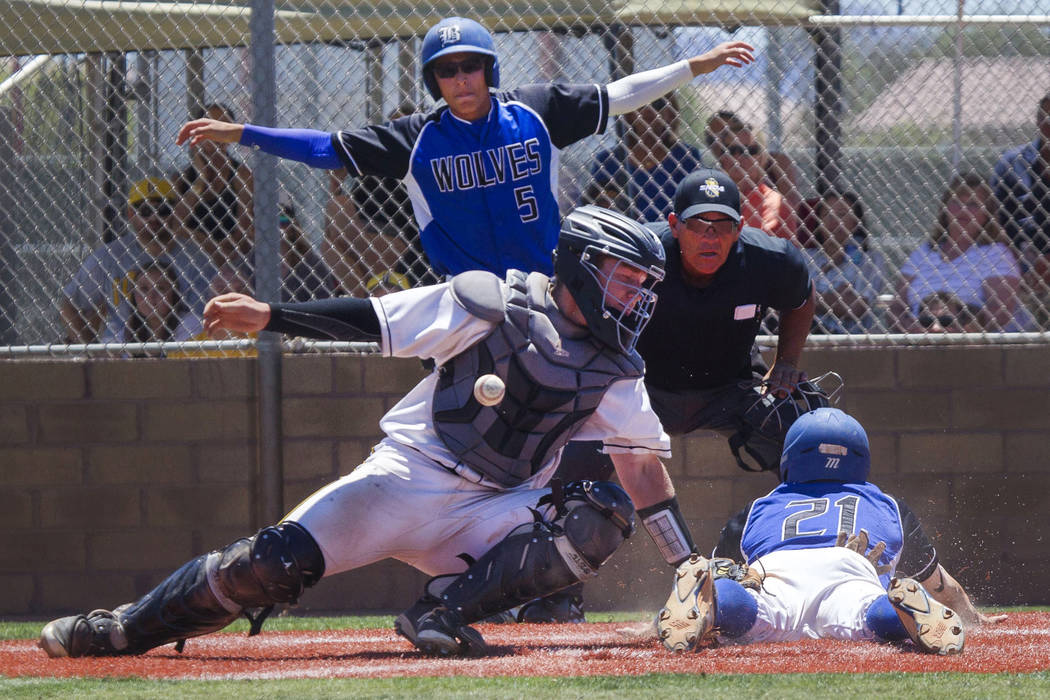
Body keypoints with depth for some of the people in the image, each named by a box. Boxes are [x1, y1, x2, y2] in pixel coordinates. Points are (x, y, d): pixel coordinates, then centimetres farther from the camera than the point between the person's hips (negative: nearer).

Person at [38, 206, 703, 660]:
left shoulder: (616, 369, 9)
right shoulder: (496, 303, -5)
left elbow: (643, 464, 12)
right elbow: (375, 319, -5)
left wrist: (689, 569, 7)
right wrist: (268, 316, -13)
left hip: (495, 509, 4)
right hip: (410, 474, -3)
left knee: (603, 518, -24)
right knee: (274, 562, -21)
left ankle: (448, 608, -21)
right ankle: (122, 629, -3)